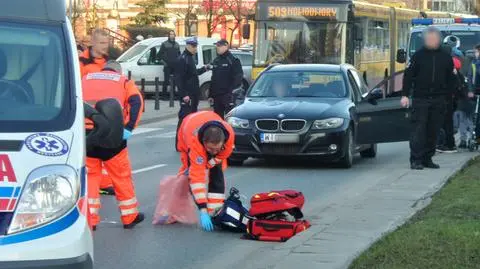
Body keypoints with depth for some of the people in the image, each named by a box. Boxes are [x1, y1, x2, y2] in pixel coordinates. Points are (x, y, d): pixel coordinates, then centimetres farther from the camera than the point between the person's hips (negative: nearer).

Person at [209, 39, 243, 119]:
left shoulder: (233, 60, -6)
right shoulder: (216, 61, 17)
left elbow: (238, 77, -12)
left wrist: (232, 91, -19)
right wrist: (210, 95, 16)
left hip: (227, 95, -8)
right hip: (217, 95, 8)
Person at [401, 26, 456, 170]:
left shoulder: (445, 57, 9)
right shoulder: (418, 56, 0)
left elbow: (450, 78, 15)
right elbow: (408, 75, 0)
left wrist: (448, 95, 9)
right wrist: (405, 95, -7)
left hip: (438, 100, 3)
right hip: (420, 99, -3)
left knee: (433, 131, 5)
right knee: (419, 130, -6)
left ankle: (427, 158, 13)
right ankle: (416, 160, -5)